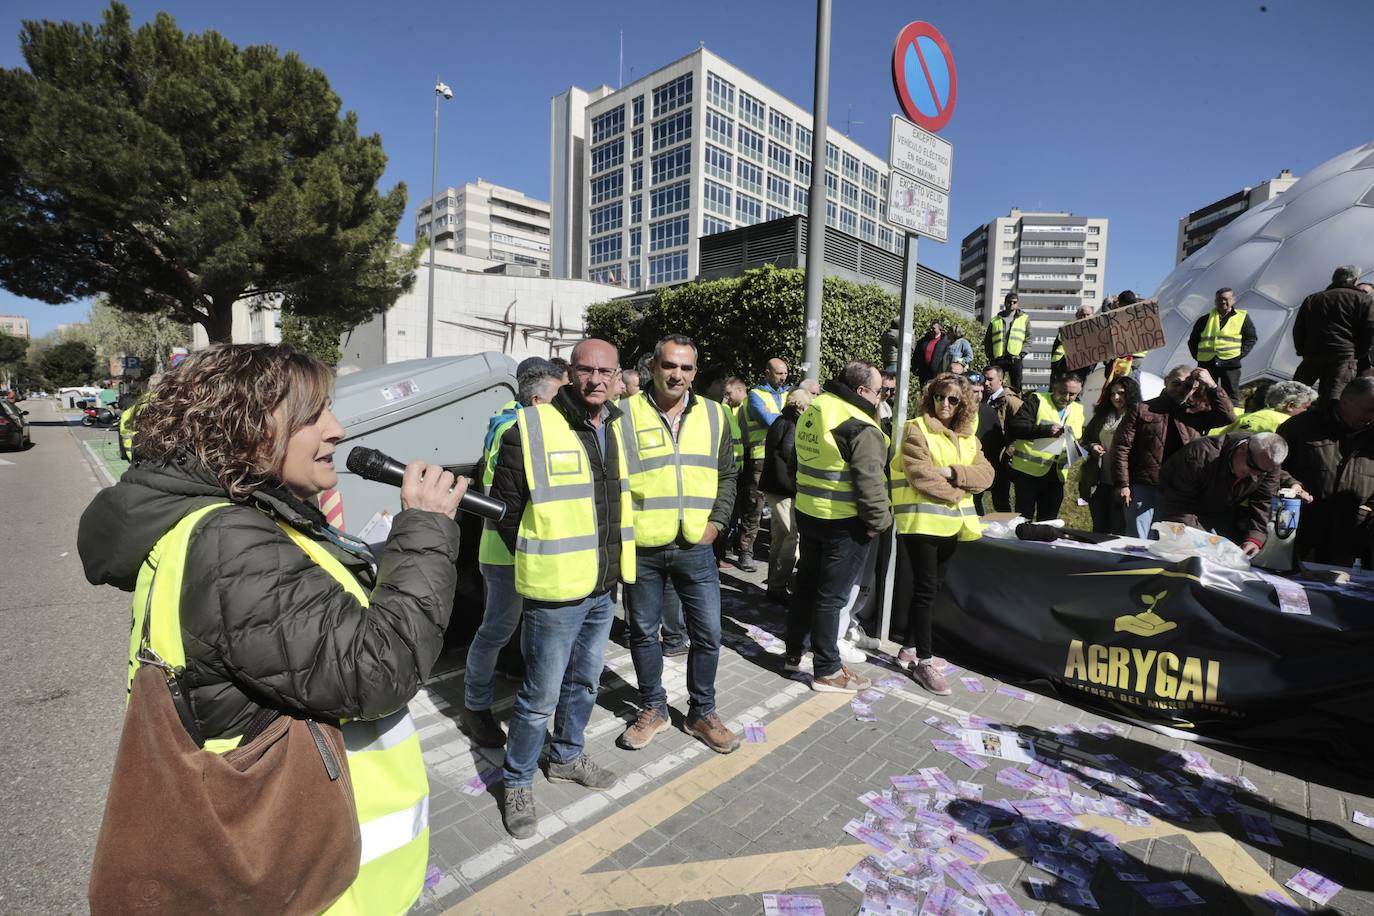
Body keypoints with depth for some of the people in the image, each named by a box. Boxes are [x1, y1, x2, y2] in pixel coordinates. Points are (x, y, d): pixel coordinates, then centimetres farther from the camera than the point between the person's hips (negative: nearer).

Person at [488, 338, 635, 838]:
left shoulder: (617, 429, 5)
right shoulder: (530, 429, -16)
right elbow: (503, 510, -9)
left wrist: (612, 556, 13)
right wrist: (544, 562, -4)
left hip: (603, 590, 7)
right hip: (555, 594, -6)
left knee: (584, 682, 23)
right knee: (541, 696, 7)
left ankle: (566, 757, 45)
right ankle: (518, 783, 31)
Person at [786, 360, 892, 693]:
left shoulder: (813, 409, 7)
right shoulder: (859, 426, -20)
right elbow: (870, 480, -21)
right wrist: (878, 521, -9)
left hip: (808, 513, 8)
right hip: (844, 523, -8)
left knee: (806, 585, 19)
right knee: (831, 596, 2)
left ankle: (793, 653, 33)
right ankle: (827, 671, 16)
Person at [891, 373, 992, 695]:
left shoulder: (968, 436, 13)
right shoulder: (917, 429, -7)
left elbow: (986, 474, 1)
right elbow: (920, 475, -18)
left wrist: (952, 472, -16)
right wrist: (959, 492, -10)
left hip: (951, 523, 7)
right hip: (921, 521, -7)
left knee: (931, 588, 14)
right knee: (926, 590, -3)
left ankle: (909, 648, 28)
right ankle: (924, 661, 7)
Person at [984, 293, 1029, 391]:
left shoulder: (1024, 319, 14)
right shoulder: (995, 321, 15)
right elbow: (987, 341, 13)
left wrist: (1021, 353, -7)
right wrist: (990, 357, 1)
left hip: (1015, 359, -1)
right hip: (997, 359, 1)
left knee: (1016, 387, -4)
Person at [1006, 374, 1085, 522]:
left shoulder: (1078, 410, 13)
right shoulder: (1037, 400, -5)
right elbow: (1014, 427, -18)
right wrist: (1046, 430, -26)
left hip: (1056, 475, 6)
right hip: (1029, 471, -5)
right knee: (1024, 520, 2)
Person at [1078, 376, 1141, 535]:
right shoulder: (1101, 416, 13)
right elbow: (1085, 440, 24)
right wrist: (1091, 447, 1)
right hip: (1098, 481, 5)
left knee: (1118, 531, 3)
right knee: (1099, 530, 14)